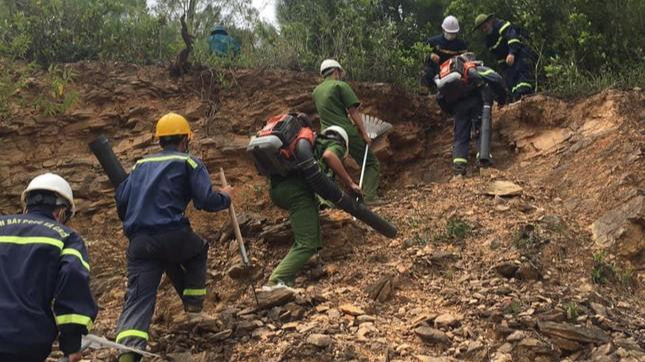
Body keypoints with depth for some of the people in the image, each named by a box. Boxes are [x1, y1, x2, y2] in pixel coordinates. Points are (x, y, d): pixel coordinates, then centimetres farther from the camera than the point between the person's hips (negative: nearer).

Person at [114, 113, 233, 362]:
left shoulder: (142, 164, 22)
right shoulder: (189, 162, 7)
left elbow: (121, 200, 16)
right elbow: (206, 201, -4)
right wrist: (225, 197, 17)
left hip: (138, 243, 3)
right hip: (172, 236, -3)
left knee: (138, 298, -1)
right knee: (198, 250, 30)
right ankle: (194, 309, 25)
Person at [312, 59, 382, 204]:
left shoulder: (316, 91, 15)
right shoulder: (340, 85, -3)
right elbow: (353, 111, -9)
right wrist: (364, 133, -8)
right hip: (346, 132, -6)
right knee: (371, 162, 3)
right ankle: (369, 196, -11)